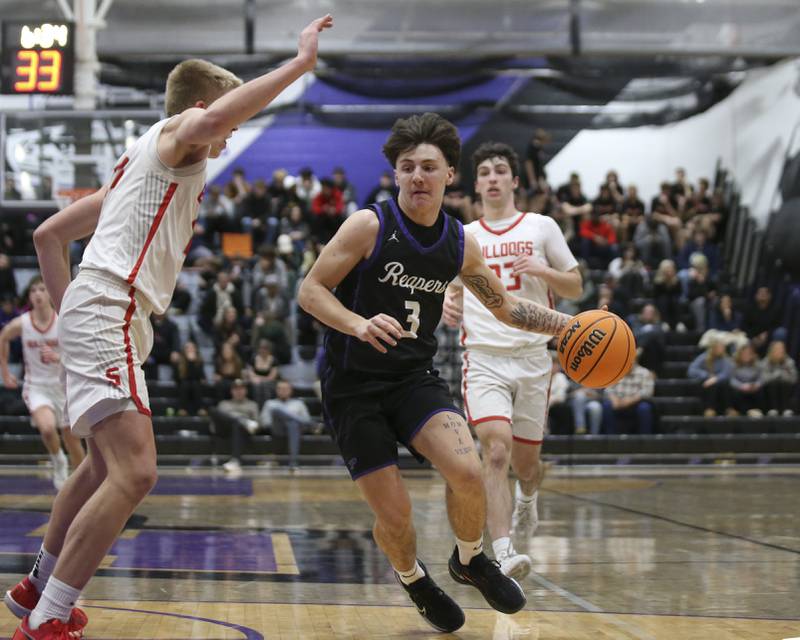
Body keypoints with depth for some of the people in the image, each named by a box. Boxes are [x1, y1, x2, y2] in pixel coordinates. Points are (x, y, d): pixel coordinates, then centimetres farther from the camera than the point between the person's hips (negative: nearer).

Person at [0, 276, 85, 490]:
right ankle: (58, 461, 2)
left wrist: (59, 357, -28)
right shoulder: (20, 324, -9)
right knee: (47, 427, -28)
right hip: (36, 386, -1)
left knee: (72, 439, 9)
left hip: (64, 385, 1)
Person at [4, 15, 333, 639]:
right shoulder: (175, 134, 0)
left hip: (91, 314, 11)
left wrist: (67, 309, 24)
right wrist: (301, 62, -24)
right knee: (134, 473, -21)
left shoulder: (142, 161, 27)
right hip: (111, 314, -11)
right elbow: (208, 121, -28)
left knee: (105, 465, 27)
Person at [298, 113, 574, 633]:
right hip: (354, 385, -3)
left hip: (415, 376, 3)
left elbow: (506, 307, 16)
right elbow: (310, 290, -12)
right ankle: (414, 579, 30)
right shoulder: (370, 226, -13)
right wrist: (358, 325, -30)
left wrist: (570, 324, 4)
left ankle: (470, 561, 9)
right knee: (394, 516, -6)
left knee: (467, 471, -22)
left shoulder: (461, 244, 2)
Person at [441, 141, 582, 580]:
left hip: (532, 357, 0)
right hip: (484, 358, 0)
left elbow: (575, 287, 9)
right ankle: (503, 555, -25)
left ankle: (527, 497, 46)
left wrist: (541, 270, -11)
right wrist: (448, 307, -4)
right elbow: (454, 295, 20)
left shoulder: (541, 227, 7)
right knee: (496, 451, -20)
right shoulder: (463, 237, 13)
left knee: (525, 461, 9)